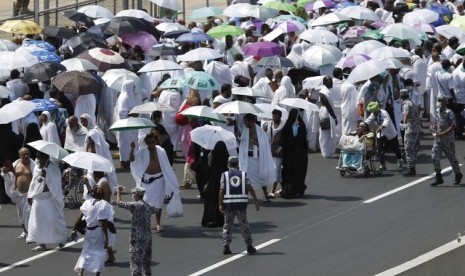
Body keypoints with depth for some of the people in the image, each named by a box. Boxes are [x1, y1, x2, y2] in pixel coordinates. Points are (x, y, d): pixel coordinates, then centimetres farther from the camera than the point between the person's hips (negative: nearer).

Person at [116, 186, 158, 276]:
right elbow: (156, 210, 30)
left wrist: (118, 192, -2)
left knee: (136, 261, -5)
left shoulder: (135, 205, -16)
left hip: (137, 238, -8)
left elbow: (119, 203, -19)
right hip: (148, 236, 8)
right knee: (146, 260, 17)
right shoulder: (148, 206, 7)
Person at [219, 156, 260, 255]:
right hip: (242, 203, 1)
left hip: (229, 203, -1)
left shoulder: (224, 175, 3)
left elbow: (222, 190, -3)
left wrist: (221, 204, 0)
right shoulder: (243, 174, 6)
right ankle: (249, 246, 10)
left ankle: (226, 246, 2)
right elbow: (250, 188, -2)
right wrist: (256, 201, -2)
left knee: (228, 225, 9)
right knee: (244, 225, 10)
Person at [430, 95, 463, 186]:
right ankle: (439, 178, 1)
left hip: (448, 138, -6)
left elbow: (453, 126, -19)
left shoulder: (449, 113, -15)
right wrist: (435, 126, 4)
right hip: (438, 138, 6)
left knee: (451, 157, 7)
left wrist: (443, 134, -25)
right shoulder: (437, 111, 8)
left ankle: (458, 175, 28)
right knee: (435, 156, -5)